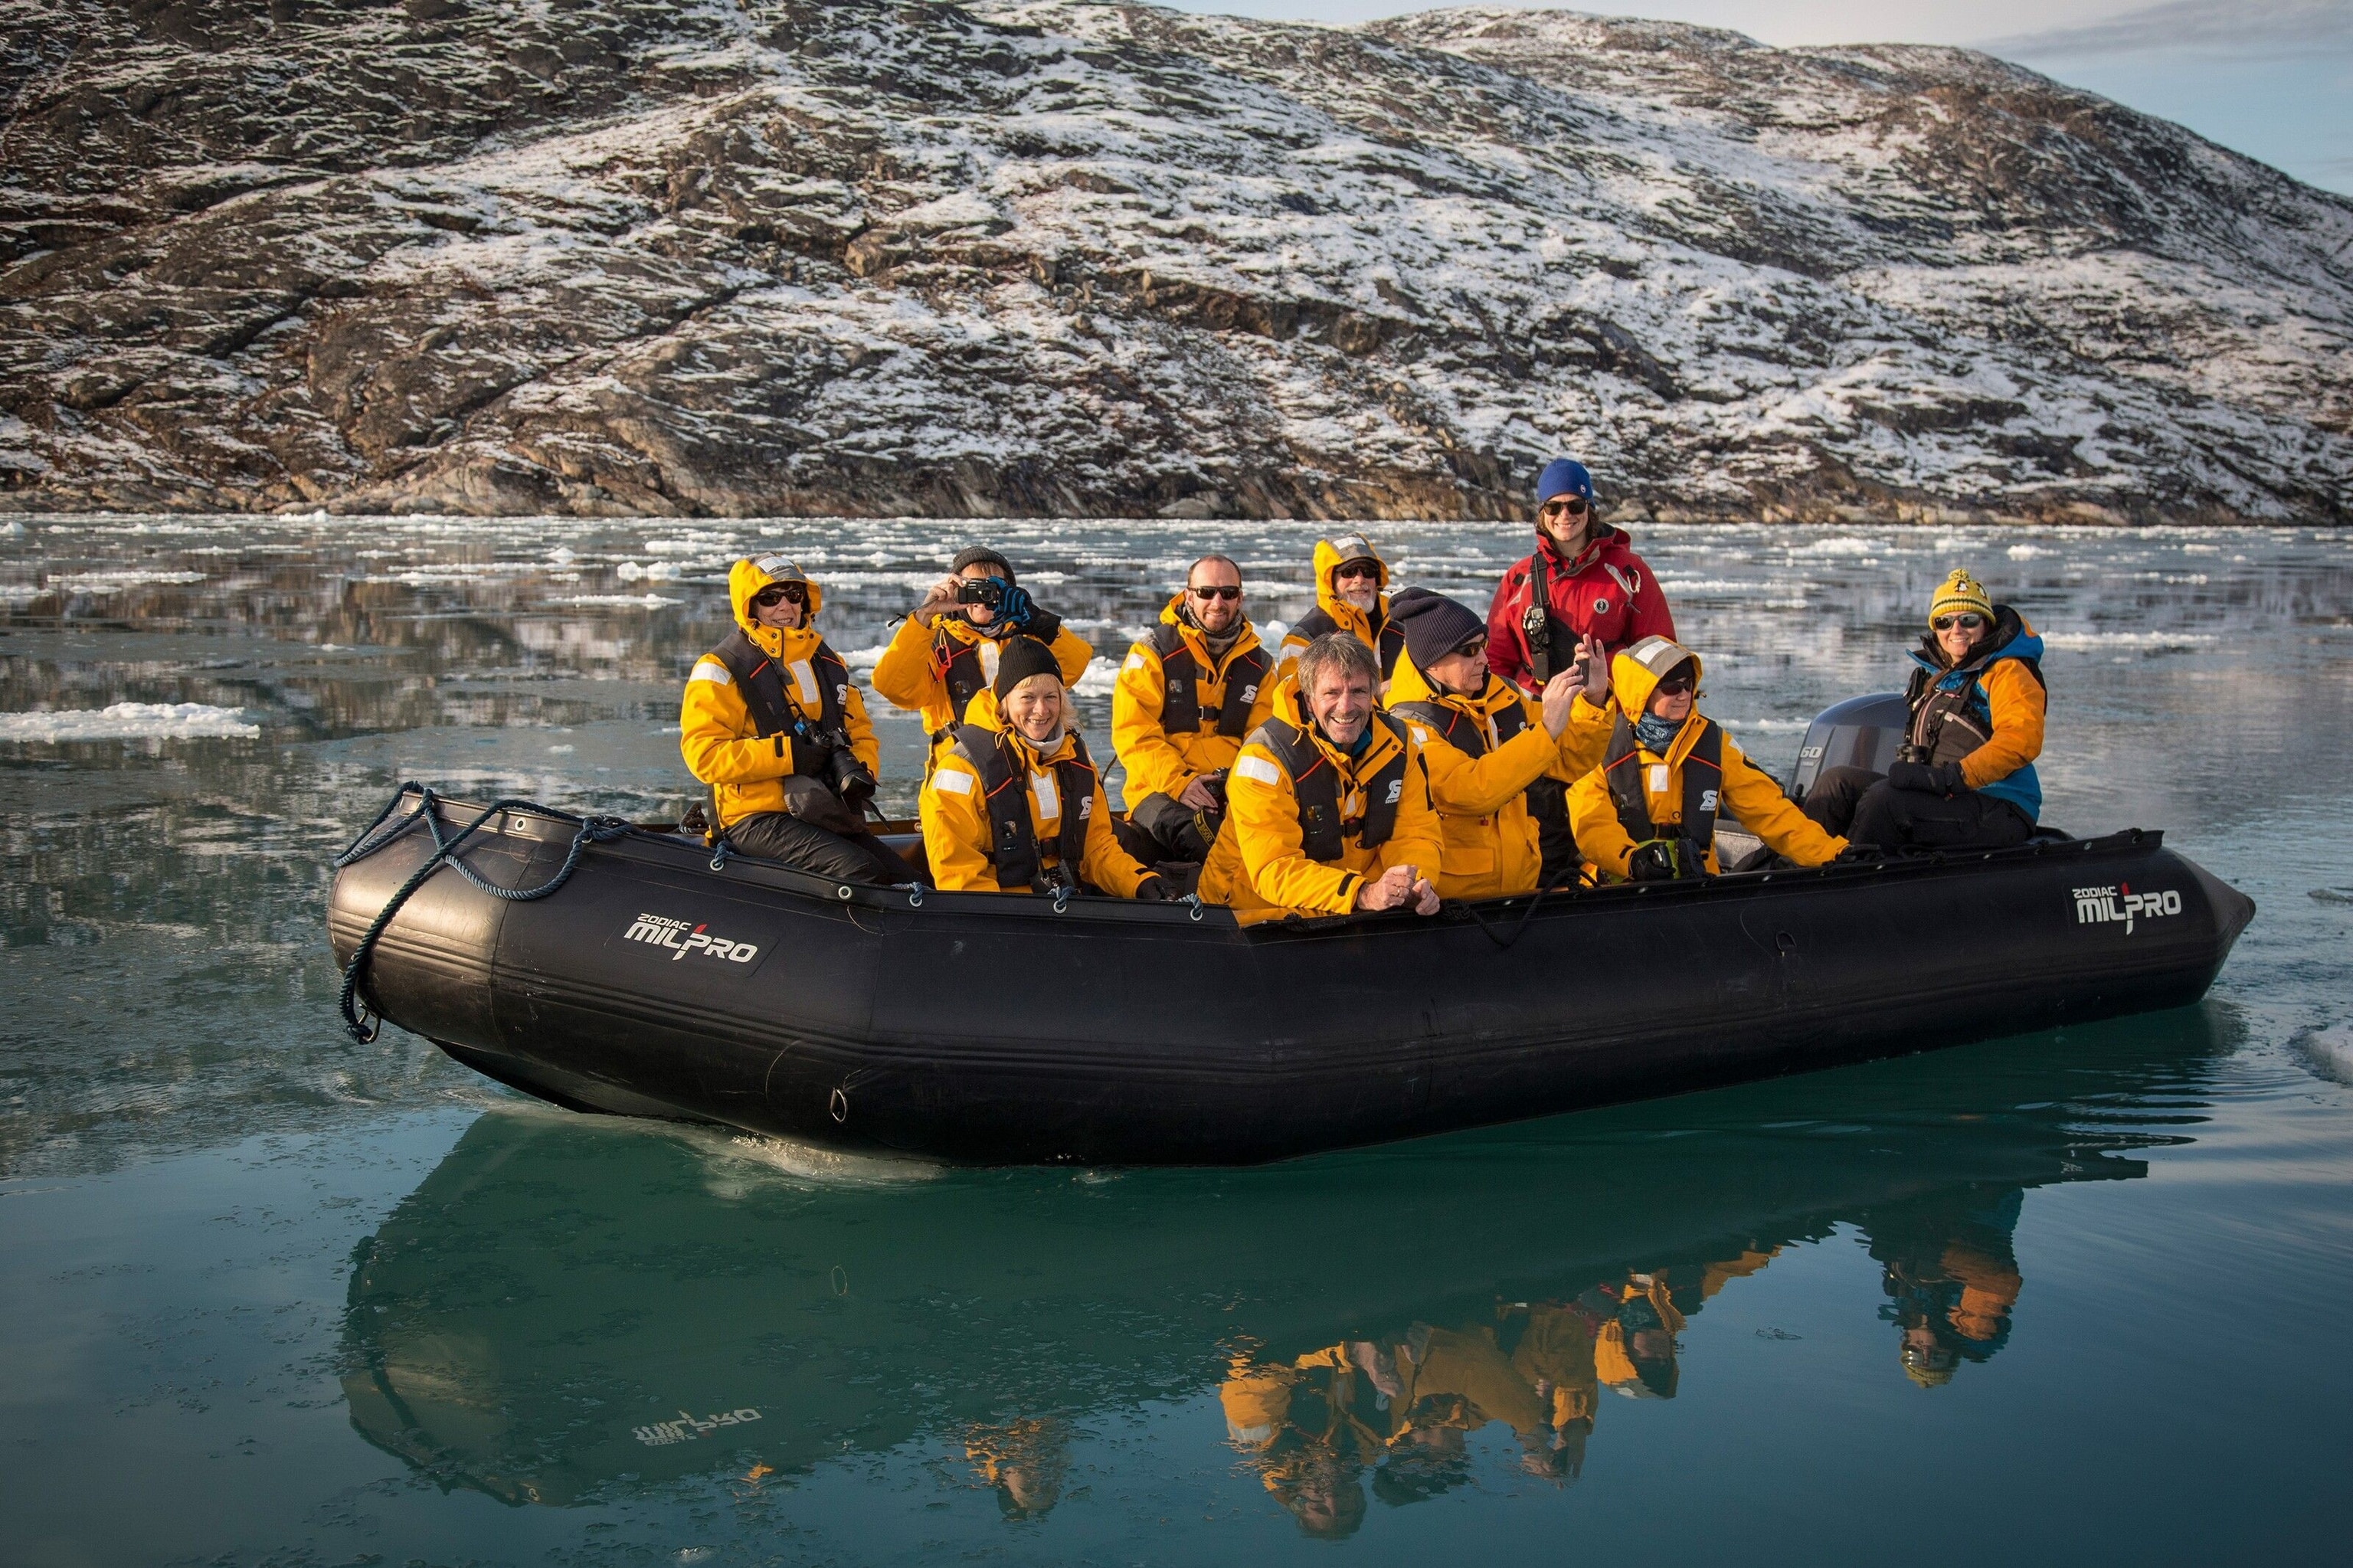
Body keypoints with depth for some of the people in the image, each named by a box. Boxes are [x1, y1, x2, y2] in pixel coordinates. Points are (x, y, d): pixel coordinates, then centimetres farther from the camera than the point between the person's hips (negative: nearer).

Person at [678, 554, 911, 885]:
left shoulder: (828, 662, 17)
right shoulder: (721, 670, -3)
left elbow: (860, 732, 23)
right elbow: (703, 755, -13)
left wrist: (860, 773, -1)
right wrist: (788, 754, -19)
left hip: (827, 816, 7)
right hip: (756, 819, -7)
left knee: (905, 880, -10)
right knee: (861, 872, -28)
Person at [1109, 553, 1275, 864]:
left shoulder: (1259, 664, 16)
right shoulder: (1152, 653, 4)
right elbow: (1133, 733, -4)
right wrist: (1179, 783, -19)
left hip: (1234, 795, 3)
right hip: (1160, 791, -2)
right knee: (1189, 826, -38)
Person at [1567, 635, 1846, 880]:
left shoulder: (1712, 742, 10)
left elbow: (1768, 809, 9)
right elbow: (1591, 823, -8)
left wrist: (1832, 854, -1)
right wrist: (1631, 859, -26)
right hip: (1618, 886, -2)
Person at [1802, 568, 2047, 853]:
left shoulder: (2008, 672, -5)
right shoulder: (1936, 676, 20)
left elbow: (2021, 740, -22)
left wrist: (1950, 777, -31)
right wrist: (1905, 770, 8)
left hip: (1999, 811, -8)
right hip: (1943, 800, 8)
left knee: (1883, 798, -30)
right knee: (1837, 783, -7)